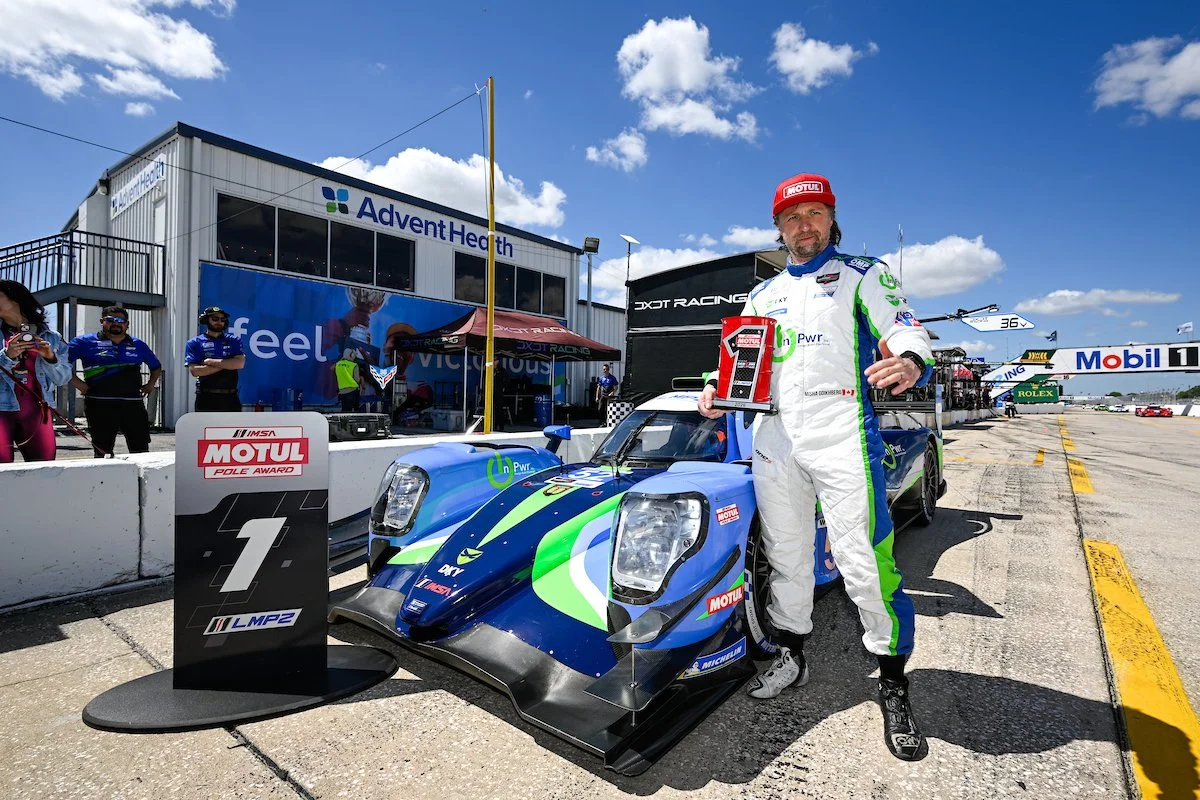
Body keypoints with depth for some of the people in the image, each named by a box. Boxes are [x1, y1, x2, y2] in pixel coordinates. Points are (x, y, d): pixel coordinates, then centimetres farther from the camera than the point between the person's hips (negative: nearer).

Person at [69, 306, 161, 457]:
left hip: (133, 404, 3)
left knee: (141, 451, 2)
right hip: (100, 405, -2)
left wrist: (151, 384, 15)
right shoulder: (86, 342, 5)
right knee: (103, 453, 4)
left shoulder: (138, 344, 15)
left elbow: (156, 366, 28)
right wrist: (76, 382, -8)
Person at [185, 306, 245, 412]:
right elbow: (194, 371, -8)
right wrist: (227, 364, -9)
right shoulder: (194, 343, 6)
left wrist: (211, 362, -9)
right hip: (206, 398, -2)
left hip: (230, 397, 2)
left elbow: (240, 363, -7)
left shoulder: (233, 341, 10)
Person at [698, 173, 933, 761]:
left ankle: (893, 685, 14)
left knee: (865, 563, -6)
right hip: (774, 441, 5)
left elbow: (903, 327, -5)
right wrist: (716, 389, 4)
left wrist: (909, 361, -29)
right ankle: (792, 656, 31)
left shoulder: (862, 273, 8)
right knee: (784, 556, 13)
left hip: (841, 439, -4)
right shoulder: (764, 294, 22)